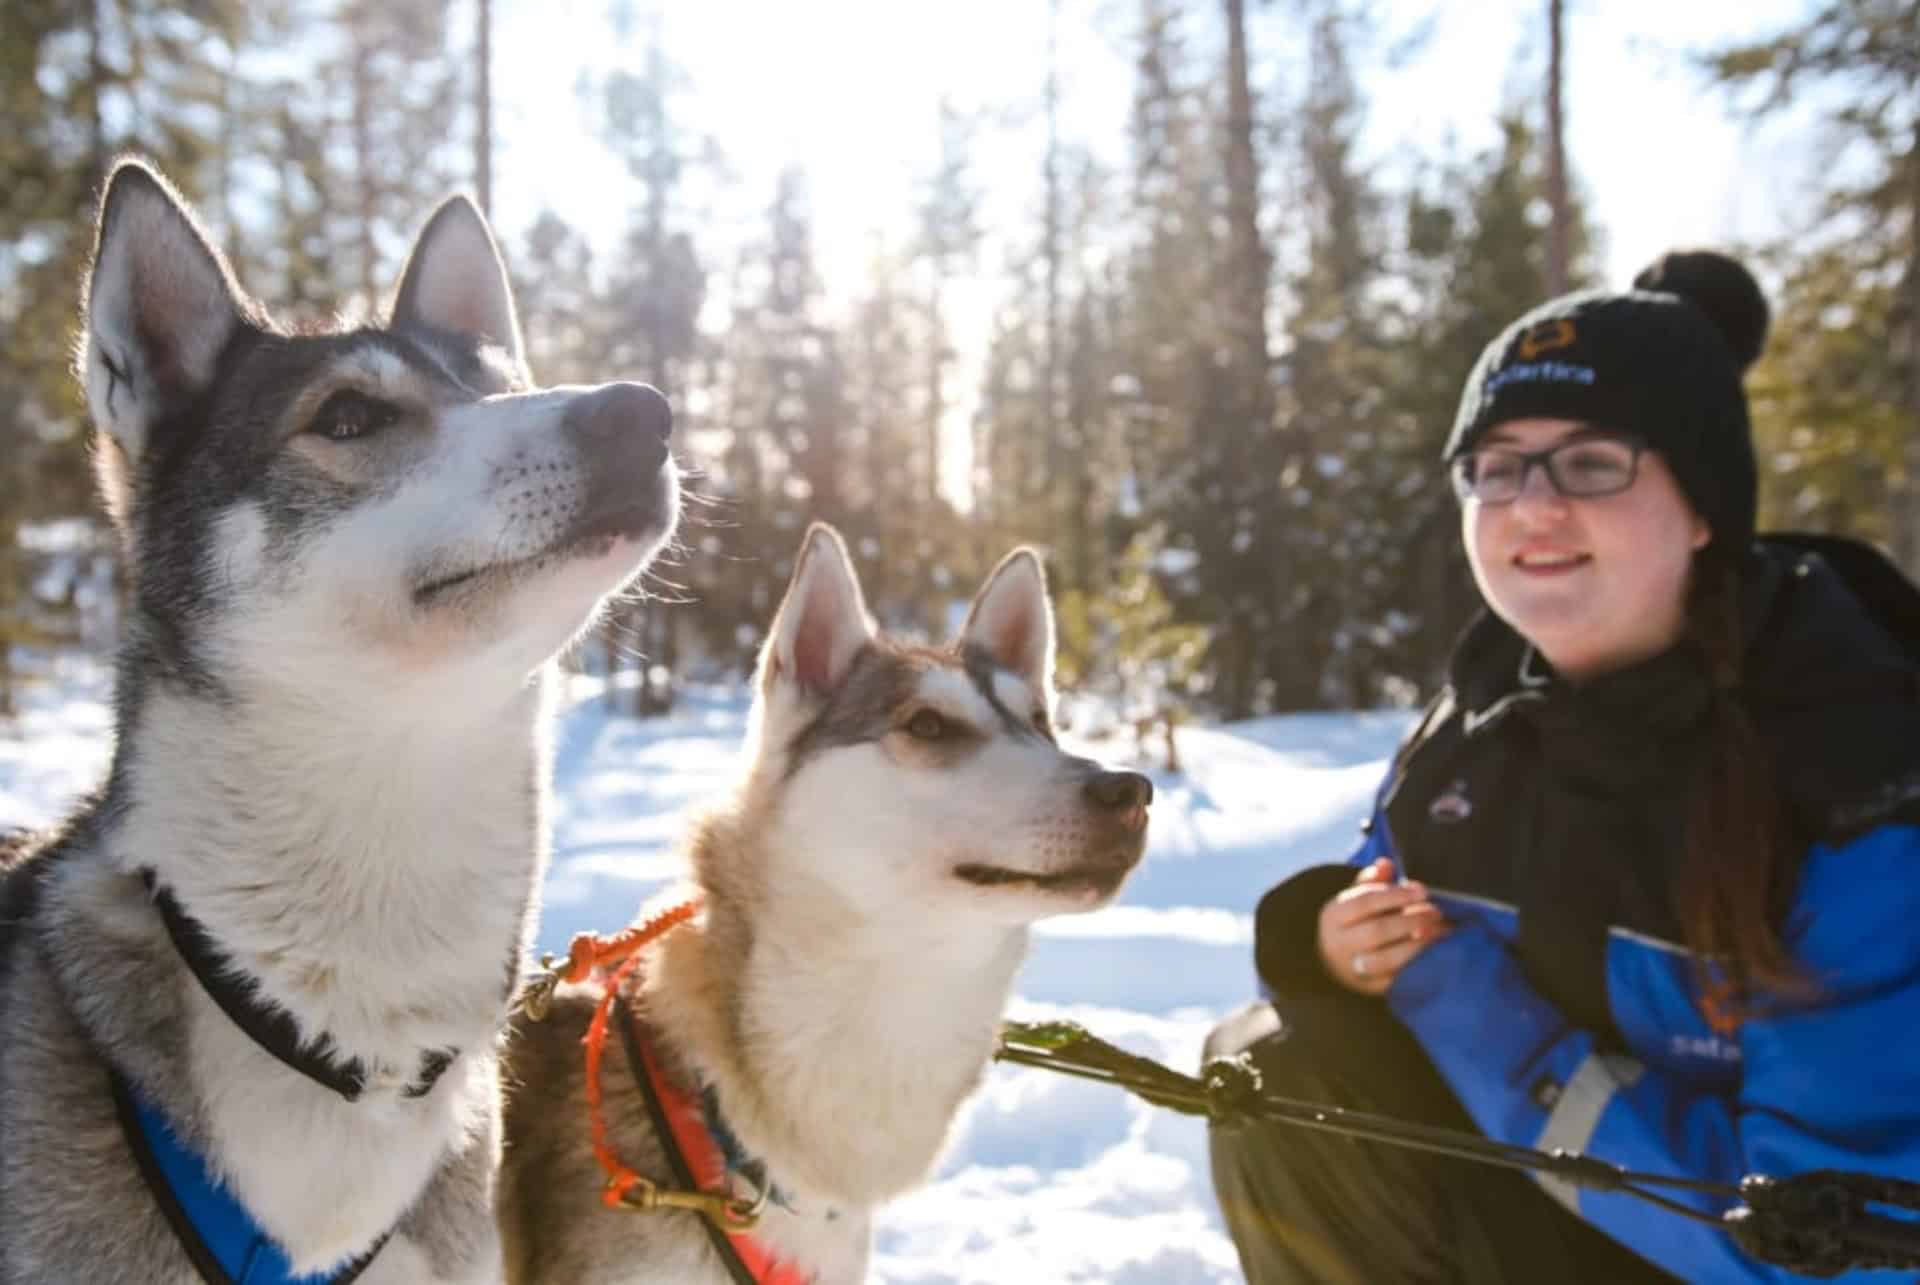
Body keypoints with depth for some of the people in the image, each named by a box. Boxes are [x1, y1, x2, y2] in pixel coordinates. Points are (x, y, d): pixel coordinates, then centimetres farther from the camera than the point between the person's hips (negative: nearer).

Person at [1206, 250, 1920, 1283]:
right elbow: (1407, 958, 8)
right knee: (1277, 1073, -16)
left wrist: (1460, 994, -25)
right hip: (1555, 1200, 5)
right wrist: (1328, 944, -18)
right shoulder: (1480, 716, -4)